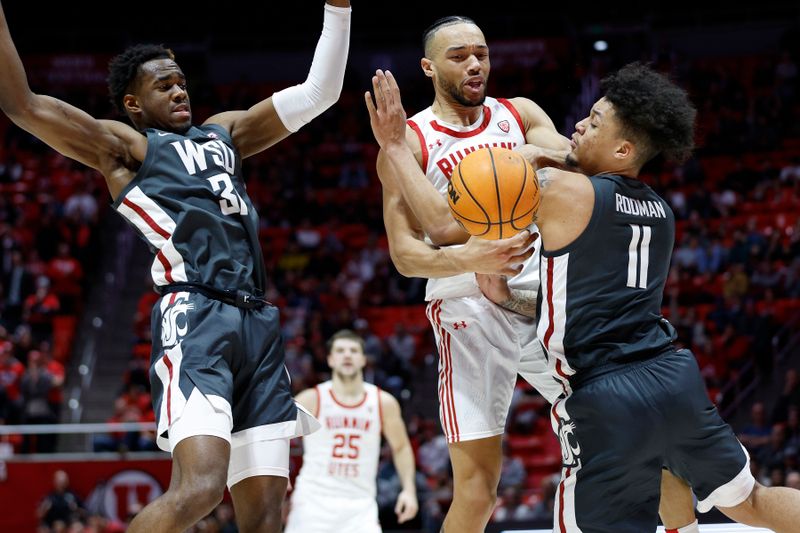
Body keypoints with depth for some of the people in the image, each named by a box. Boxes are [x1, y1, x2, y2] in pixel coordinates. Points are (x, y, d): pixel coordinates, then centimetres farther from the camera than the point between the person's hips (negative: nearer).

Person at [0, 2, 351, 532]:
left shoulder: (225, 132, 27)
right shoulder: (124, 147, 9)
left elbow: (317, 93, 29)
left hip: (258, 323, 7)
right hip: (196, 317, -6)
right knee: (200, 487, -26)